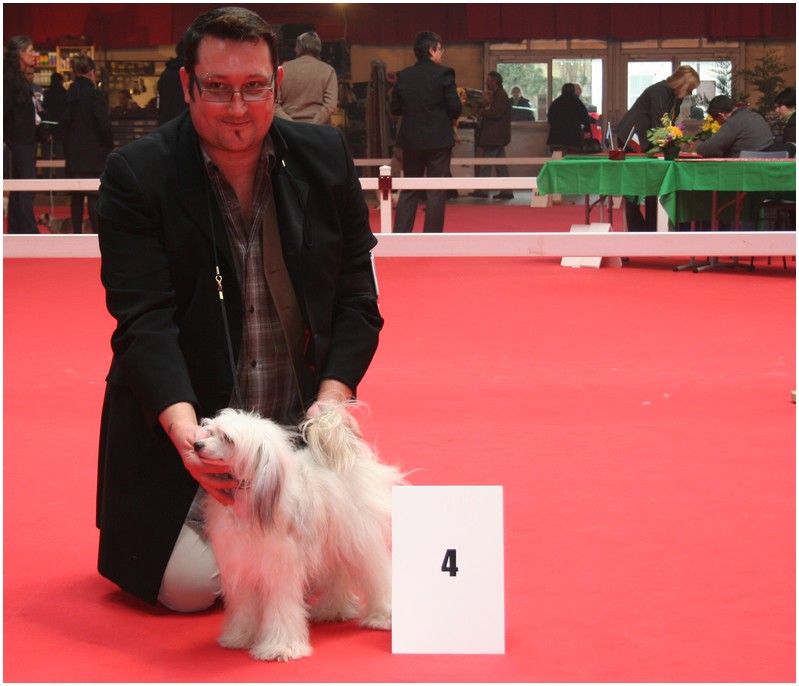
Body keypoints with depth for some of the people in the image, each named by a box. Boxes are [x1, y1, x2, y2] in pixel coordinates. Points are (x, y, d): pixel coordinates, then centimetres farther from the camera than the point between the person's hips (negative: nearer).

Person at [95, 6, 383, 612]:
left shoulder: (326, 158, -2)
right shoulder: (135, 175, -13)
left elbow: (356, 297, 0)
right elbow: (144, 320, -20)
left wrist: (333, 396, -14)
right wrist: (184, 428, -35)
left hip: (299, 425, 3)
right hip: (183, 422, -3)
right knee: (190, 586, -11)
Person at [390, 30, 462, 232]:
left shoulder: (403, 76, 2)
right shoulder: (444, 74, -9)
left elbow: (395, 109, 4)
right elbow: (455, 109, -12)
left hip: (411, 140, 4)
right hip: (438, 140, -4)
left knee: (409, 191, 12)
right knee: (436, 192, 2)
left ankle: (400, 236, 9)